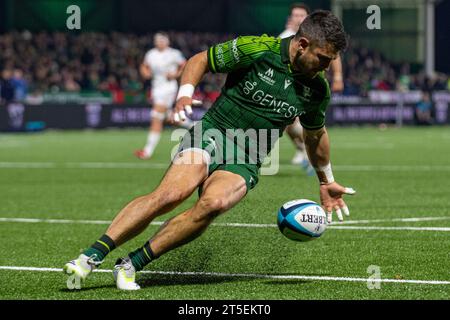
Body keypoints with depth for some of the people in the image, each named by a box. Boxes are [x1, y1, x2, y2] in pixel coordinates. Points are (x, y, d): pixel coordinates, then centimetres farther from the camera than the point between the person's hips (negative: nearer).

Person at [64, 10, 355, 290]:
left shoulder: (318, 90, 6)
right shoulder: (257, 49, -7)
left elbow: (315, 134, 25)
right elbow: (200, 61, 3)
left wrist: (327, 182, 33)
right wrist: (185, 93, -15)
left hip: (245, 163, 3)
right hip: (212, 135, -3)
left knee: (214, 203, -31)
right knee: (172, 193, -31)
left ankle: (131, 266, -26)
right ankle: (91, 257, -27)